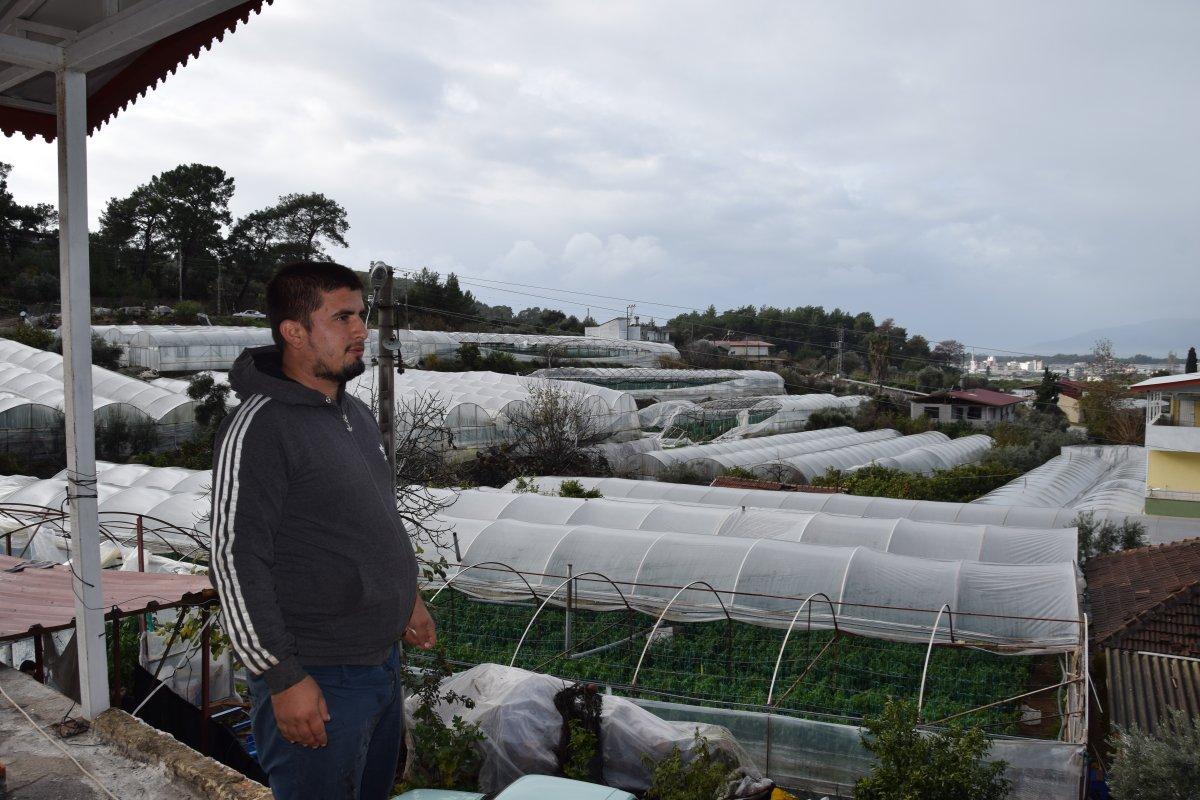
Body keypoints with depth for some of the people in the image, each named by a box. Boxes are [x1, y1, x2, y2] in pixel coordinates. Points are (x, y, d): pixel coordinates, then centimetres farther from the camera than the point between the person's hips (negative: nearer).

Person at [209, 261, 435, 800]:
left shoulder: (356, 414, 10)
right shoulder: (259, 426, -18)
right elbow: (235, 562, -20)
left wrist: (407, 597, 20)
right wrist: (283, 678, -20)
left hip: (383, 664, 9)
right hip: (317, 681, -8)